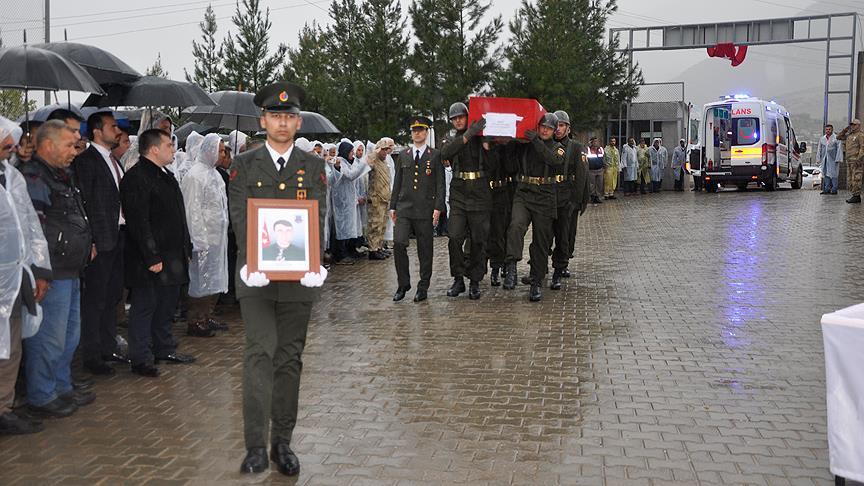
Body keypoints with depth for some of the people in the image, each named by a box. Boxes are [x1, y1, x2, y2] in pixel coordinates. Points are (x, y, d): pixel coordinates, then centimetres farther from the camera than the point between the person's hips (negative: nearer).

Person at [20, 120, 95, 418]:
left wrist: (87, 244, 16)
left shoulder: (62, 176, 17)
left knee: (70, 336, 19)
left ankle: (62, 388, 33)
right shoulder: (33, 178, -16)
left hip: (70, 272, 10)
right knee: (49, 339, -2)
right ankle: (41, 399, 10)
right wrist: (42, 272, -20)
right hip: (52, 275, -10)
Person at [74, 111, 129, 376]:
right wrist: (90, 241, -18)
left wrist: (124, 233, 9)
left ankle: (108, 348, 26)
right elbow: (83, 202, -15)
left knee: (112, 296, 15)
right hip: (100, 240, -8)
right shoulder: (86, 160, -10)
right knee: (95, 299, -1)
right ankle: (91, 356, 8)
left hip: (119, 237, 8)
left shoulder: (113, 160, 15)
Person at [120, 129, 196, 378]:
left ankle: (164, 348, 29)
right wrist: (152, 257, -23)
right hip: (149, 261, -9)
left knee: (166, 304, 17)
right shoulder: (136, 178, -14)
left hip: (172, 256, 9)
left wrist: (186, 249, 18)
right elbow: (138, 222, -20)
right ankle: (141, 359, 6)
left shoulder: (166, 176, 17)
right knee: (145, 306, -1)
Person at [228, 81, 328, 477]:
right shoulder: (244, 164, 6)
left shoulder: (313, 166, 9)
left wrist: (313, 262, -17)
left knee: (290, 359, 7)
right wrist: (251, 261, -19)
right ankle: (256, 445, -5)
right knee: (260, 354, -9)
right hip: (257, 276, -1)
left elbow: (318, 218, -1)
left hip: (298, 277, 2)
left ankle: (282, 442, 17)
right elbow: (240, 217, -4)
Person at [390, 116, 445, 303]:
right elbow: (397, 182, 15)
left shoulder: (435, 156, 4)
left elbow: (440, 184, 1)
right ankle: (403, 284, 4)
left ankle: (423, 287, 14)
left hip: (425, 210, -2)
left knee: (425, 250, 3)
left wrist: (438, 207, -8)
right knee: (398, 244, -11)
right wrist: (392, 206, 10)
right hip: (404, 208, 2)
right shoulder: (403, 155, 13)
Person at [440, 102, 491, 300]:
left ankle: (475, 282, 11)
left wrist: (487, 147, -11)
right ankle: (458, 279, 3)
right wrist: (467, 135, -22)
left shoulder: (481, 138, 6)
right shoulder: (453, 140, 11)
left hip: (480, 194, -1)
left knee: (478, 240, 2)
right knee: (454, 238, -9)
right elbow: (445, 153, -14)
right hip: (458, 194, 2)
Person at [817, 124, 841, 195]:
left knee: (833, 174, -4)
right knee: (825, 174, 5)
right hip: (824, 159, 5)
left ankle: (834, 189, 0)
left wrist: (837, 159, -11)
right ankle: (827, 189, 9)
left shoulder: (836, 138, -1)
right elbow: (819, 149, 18)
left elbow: (839, 149, -5)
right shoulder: (822, 139, 14)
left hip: (833, 159, -5)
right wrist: (818, 159, 12)